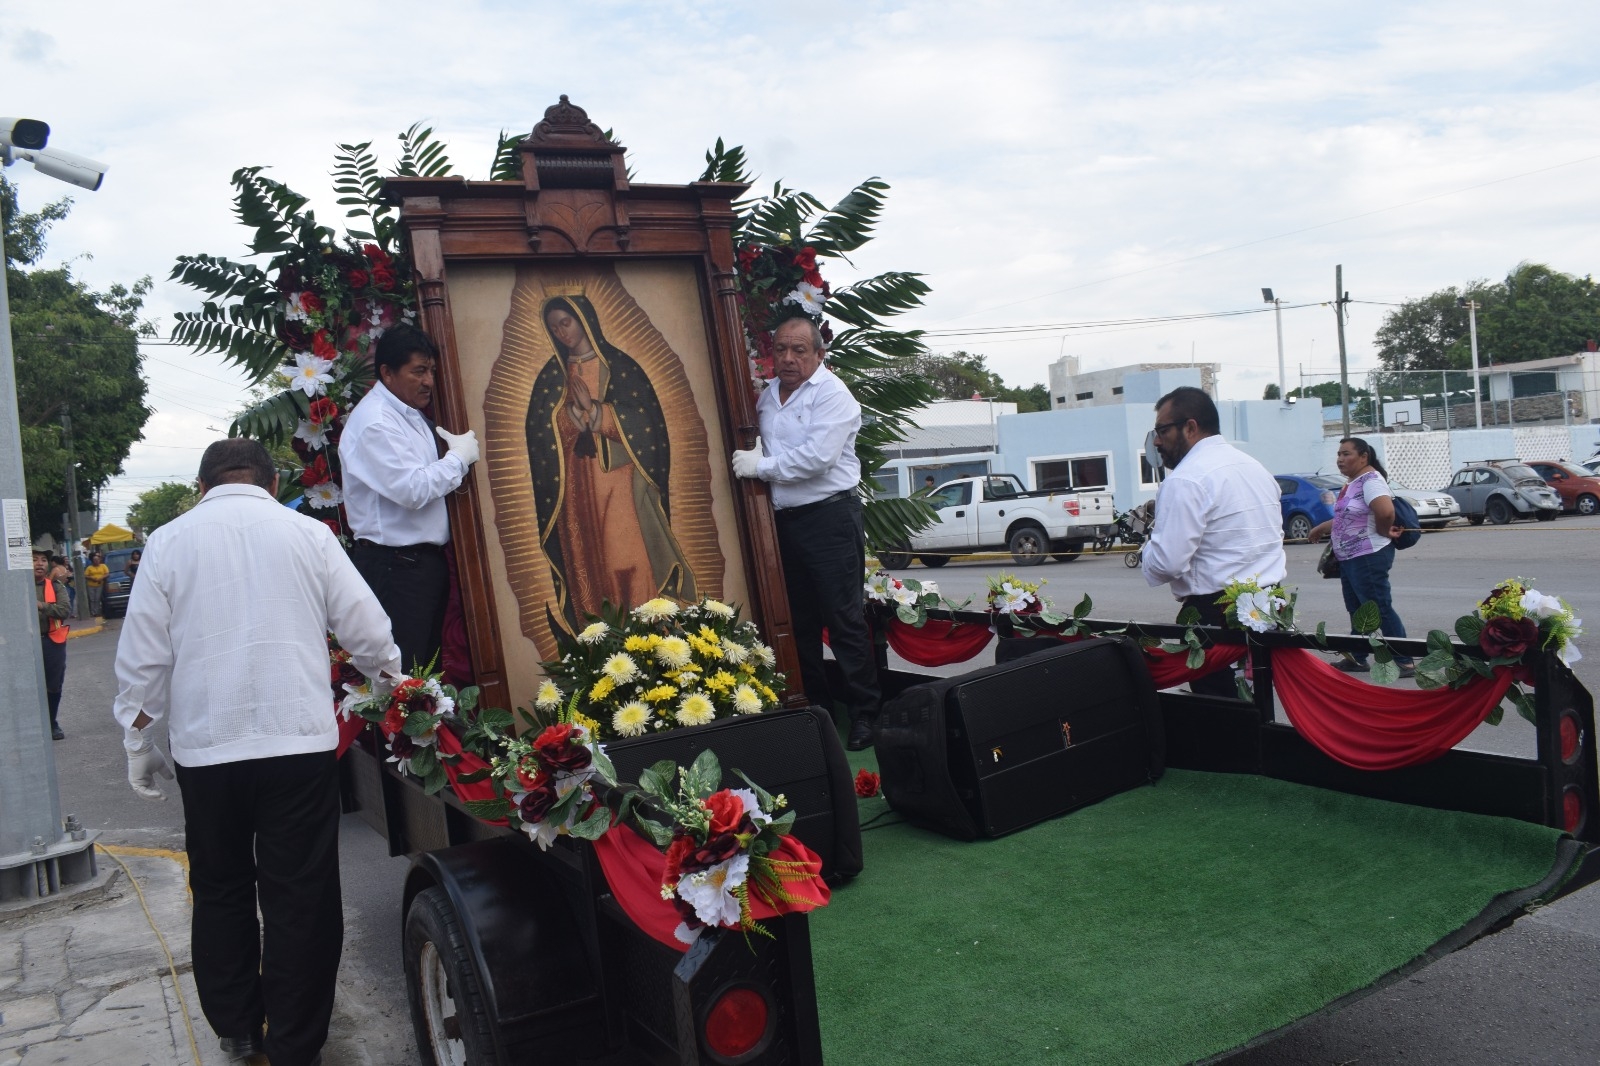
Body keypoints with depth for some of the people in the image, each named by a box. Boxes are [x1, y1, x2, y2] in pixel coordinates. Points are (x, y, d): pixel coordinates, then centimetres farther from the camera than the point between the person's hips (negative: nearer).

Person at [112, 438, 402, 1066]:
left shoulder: (168, 542, 3)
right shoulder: (307, 534, 1)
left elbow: (143, 658, 2)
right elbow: (368, 634, 2)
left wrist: (138, 742, 14)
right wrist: (392, 685, 21)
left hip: (205, 749, 2)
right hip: (300, 742, -1)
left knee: (221, 894, 18)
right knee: (300, 901, 7)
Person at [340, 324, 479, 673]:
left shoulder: (412, 414, 15)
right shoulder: (374, 421, -14)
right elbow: (413, 490, -21)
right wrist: (458, 456, -10)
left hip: (427, 561, 10)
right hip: (395, 566, -9)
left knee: (431, 664, 12)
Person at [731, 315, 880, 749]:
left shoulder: (832, 395, -10)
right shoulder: (767, 396, 13)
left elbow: (817, 457, -20)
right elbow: (756, 450, 26)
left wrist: (761, 466, -13)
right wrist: (745, 458, 6)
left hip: (829, 517, -7)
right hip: (783, 519, 7)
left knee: (844, 619, -5)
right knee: (800, 620, 13)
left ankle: (864, 713, 3)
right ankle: (813, 704, 25)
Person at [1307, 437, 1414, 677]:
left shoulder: (1371, 480, -16)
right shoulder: (1352, 483, 15)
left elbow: (1386, 511, -32)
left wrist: (1383, 531, -15)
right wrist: (1320, 529, 33)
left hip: (1368, 557, -10)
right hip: (1348, 558, 10)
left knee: (1380, 609, -7)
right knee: (1356, 610, 16)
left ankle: (1405, 663, -2)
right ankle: (1357, 659, 26)